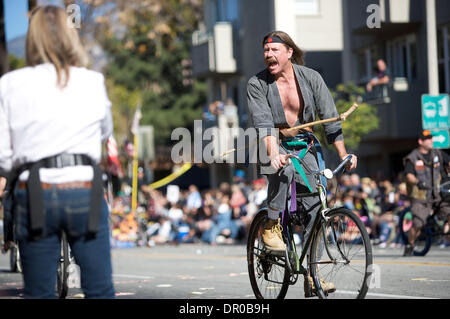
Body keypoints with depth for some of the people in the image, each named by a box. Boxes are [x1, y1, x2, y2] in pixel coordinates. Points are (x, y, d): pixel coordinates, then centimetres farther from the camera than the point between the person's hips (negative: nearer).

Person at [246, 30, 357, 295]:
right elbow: (263, 123, -22)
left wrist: (344, 154, -19)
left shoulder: (311, 78, -7)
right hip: (272, 145, -2)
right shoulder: (257, 84, -11)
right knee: (283, 169, -37)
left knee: (315, 204, -9)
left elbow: (330, 117, -9)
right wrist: (274, 153, -39)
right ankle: (272, 226, -17)